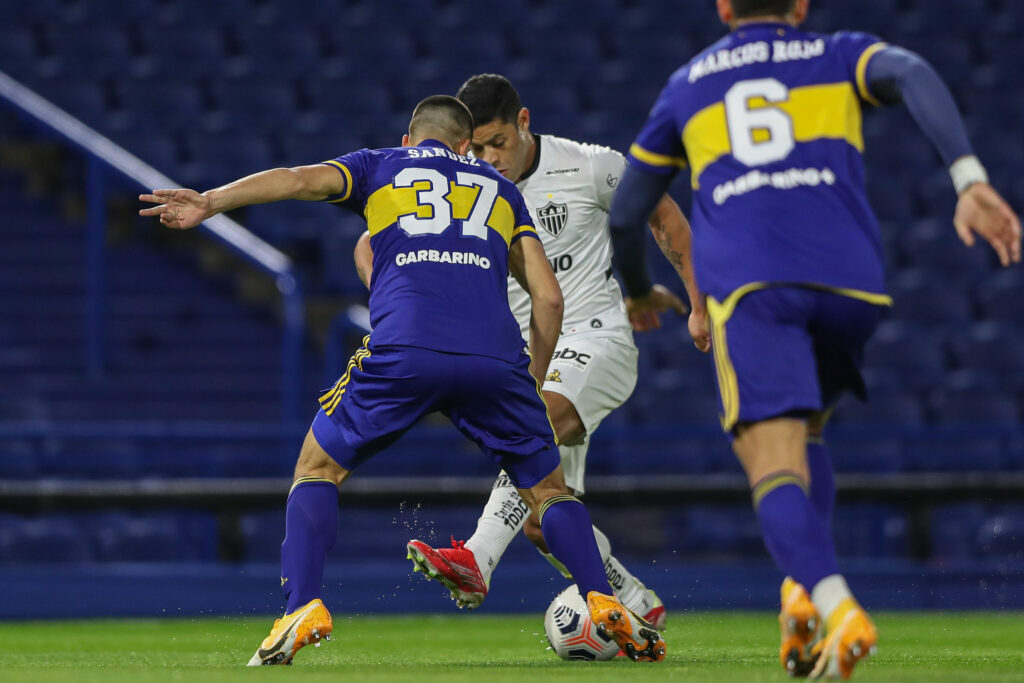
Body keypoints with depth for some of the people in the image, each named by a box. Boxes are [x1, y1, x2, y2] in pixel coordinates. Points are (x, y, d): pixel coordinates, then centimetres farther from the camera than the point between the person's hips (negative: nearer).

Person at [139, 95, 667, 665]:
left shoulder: (379, 167, 26)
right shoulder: (499, 187, 30)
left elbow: (301, 179, 6)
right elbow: (549, 297, 22)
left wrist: (210, 203, -3)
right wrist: (531, 386, 32)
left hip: (403, 352, -2)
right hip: (495, 356, 2)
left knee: (317, 469, 17)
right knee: (549, 490, 20)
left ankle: (304, 608, -1)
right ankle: (604, 602, 0)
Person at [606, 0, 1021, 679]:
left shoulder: (688, 85, 28)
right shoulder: (838, 57, 23)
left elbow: (625, 215, 32)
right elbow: (913, 75, -2)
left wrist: (638, 290, 53)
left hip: (748, 285, -1)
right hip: (849, 279, 1)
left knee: (775, 466, -12)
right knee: (805, 429, 26)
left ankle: (835, 608, -39)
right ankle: (804, 590, 4)